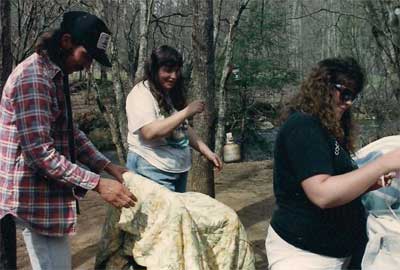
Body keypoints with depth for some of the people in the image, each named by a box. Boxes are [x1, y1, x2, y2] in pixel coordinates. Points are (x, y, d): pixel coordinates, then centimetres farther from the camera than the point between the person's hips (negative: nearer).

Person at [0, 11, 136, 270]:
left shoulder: (55, 74, 12)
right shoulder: (33, 77, -21)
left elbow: (71, 132, 16)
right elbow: (40, 152, -26)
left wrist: (107, 166, 4)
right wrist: (98, 184, -25)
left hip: (46, 193, 10)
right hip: (37, 197, -10)